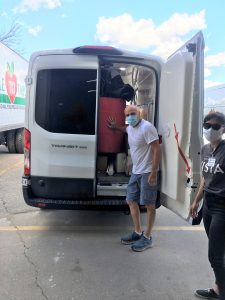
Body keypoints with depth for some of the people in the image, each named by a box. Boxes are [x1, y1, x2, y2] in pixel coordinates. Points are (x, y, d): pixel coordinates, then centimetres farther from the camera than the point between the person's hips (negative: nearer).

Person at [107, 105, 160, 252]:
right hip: (135, 172, 9)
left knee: (149, 205, 1)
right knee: (131, 201, 13)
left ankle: (147, 237, 14)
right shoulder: (130, 127, 9)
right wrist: (116, 127, 37)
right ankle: (138, 233, 27)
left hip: (147, 172, -9)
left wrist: (153, 173, -24)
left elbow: (157, 150, -21)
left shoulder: (147, 127, -18)